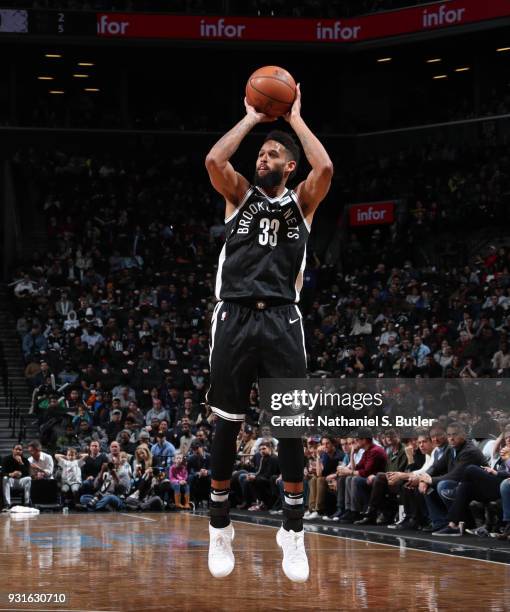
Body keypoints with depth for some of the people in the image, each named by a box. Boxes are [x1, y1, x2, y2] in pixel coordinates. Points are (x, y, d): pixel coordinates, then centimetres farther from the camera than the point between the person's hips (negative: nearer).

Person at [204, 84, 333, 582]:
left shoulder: (301, 201, 11)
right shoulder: (240, 194, 13)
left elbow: (325, 168, -10)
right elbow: (214, 159, -7)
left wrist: (295, 118, 1)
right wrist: (252, 118, 2)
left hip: (281, 320, 0)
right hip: (235, 317, 0)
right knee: (226, 424, 3)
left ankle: (293, 531, 6)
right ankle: (220, 528, 15)